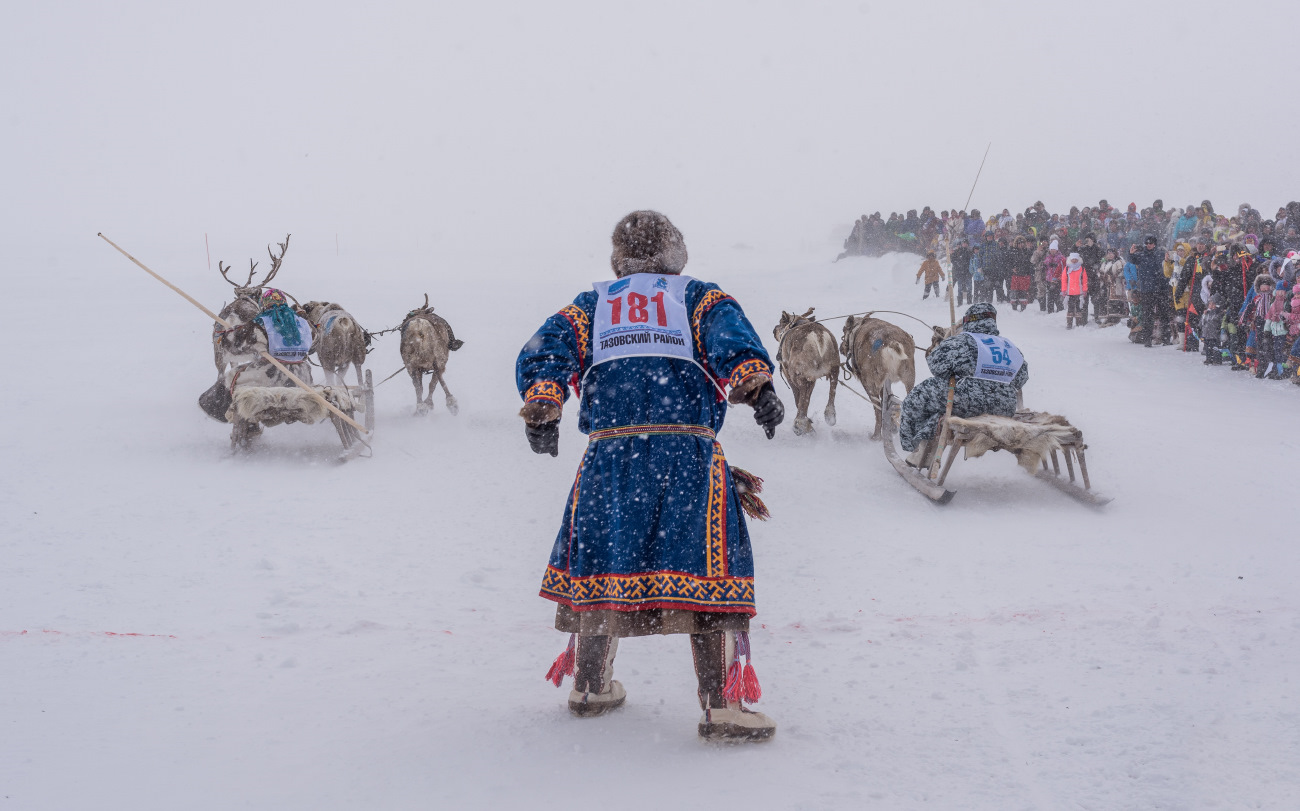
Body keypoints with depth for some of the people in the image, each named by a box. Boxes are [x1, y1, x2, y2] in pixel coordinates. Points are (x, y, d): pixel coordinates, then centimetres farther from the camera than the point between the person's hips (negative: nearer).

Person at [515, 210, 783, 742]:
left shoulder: (591, 305, 22)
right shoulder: (698, 297, 16)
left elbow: (545, 352, 6)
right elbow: (730, 337, -5)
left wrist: (540, 409, -7)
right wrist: (756, 384, -21)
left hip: (610, 452, 3)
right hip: (687, 450, -3)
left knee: (599, 561, 18)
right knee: (711, 570, -3)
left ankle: (590, 687, 29)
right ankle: (722, 706, -11)